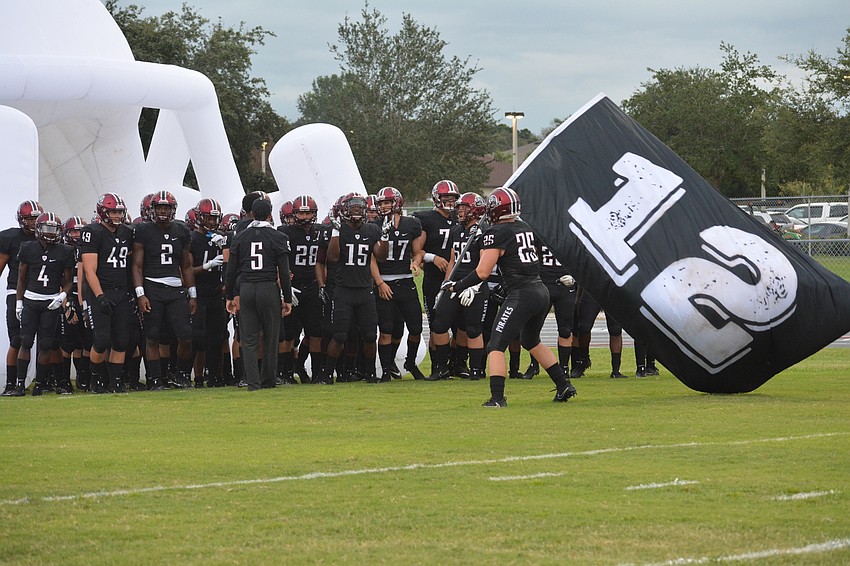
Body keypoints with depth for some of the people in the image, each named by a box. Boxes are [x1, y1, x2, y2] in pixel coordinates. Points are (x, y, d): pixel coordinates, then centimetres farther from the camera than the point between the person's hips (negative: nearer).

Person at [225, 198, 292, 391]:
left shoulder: (240, 238, 6)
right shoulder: (278, 238, -1)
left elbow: (232, 271, 7)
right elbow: (284, 272, -3)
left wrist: (230, 296, 15)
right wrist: (287, 299, 4)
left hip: (246, 289, 2)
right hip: (269, 289, -2)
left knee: (249, 341, 4)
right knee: (270, 338, 8)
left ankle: (253, 382, -5)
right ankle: (268, 381, 12)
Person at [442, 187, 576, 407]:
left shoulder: (495, 233, -8)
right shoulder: (525, 228, 14)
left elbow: (483, 272, -11)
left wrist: (458, 286, 1)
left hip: (521, 294, -8)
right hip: (541, 291, 8)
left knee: (496, 346, -5)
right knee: (531, 341, 29)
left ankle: (497, 398, -16)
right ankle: (564, 385, 31)